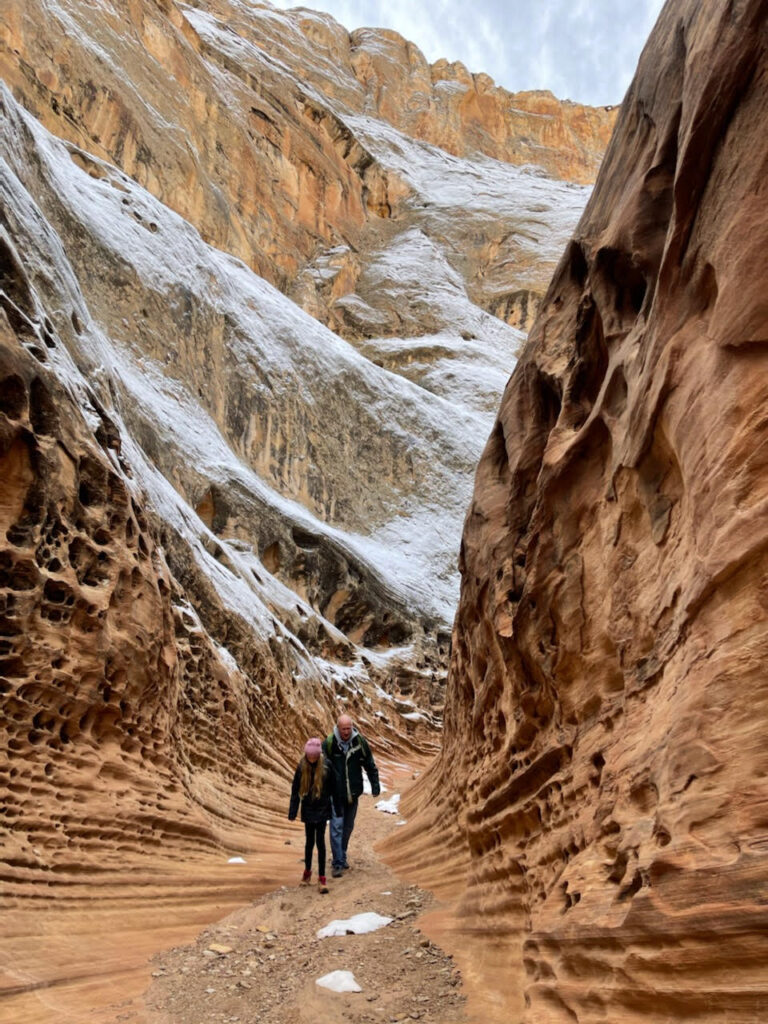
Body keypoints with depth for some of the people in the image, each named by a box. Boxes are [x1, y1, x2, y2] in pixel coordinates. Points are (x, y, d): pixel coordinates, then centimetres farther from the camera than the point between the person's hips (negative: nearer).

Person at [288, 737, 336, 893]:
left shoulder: (326, 765, -12)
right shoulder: (302, 767, -8)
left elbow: (333, 787, 0)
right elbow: (295, 790, -3)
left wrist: (337, 808, 6)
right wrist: (292, 812, -4)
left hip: (322, 809, -2)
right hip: (308, 809, 2)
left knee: (320, 841, -4)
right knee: (309, 841, 12)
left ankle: (322, 877, 6)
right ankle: (307, 871, 33)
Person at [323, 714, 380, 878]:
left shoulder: (360, 742, -7)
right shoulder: (329, 743, -14)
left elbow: (370, 764, 2)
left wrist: (375, 784, -3)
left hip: (353, 793, 3)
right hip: (335, 794, -3)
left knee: (348, 827, 15)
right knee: (337, 826, -6)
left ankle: (342, 858, 31)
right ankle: (337, 863, 2)